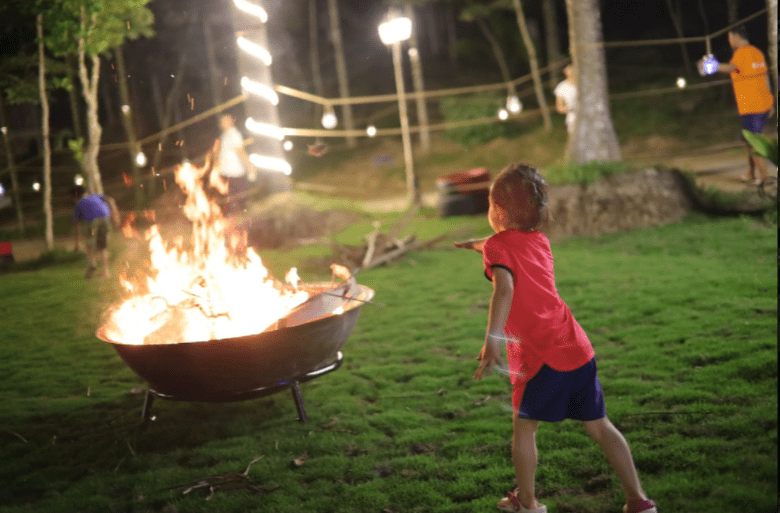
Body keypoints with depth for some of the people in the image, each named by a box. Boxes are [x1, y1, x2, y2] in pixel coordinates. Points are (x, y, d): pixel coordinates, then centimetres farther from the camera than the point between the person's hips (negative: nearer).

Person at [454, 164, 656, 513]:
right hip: (579, 349, 7)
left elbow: (504, 288, -25)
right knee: (599, 426, 14)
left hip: (542, 357, -6)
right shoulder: (538, 240, 14)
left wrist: (491, 339, -35)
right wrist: (479, 244, 54)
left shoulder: (498, 245, -6)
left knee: (524, 427, 14)